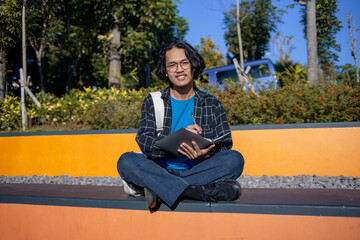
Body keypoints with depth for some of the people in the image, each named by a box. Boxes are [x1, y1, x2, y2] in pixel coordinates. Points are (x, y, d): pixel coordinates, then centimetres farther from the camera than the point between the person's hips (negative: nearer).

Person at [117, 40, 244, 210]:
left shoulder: (212, 105, 11)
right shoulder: (152, 103, 10)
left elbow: (224, 146, 3)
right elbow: (144, 142, -4)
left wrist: (205, 155, -21)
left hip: (198, 170, 0)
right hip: (161, 171, 0)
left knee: (235, 159, -25)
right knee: (126, 161, -27)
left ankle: (160, 191, -30)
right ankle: (203, 192, -37)